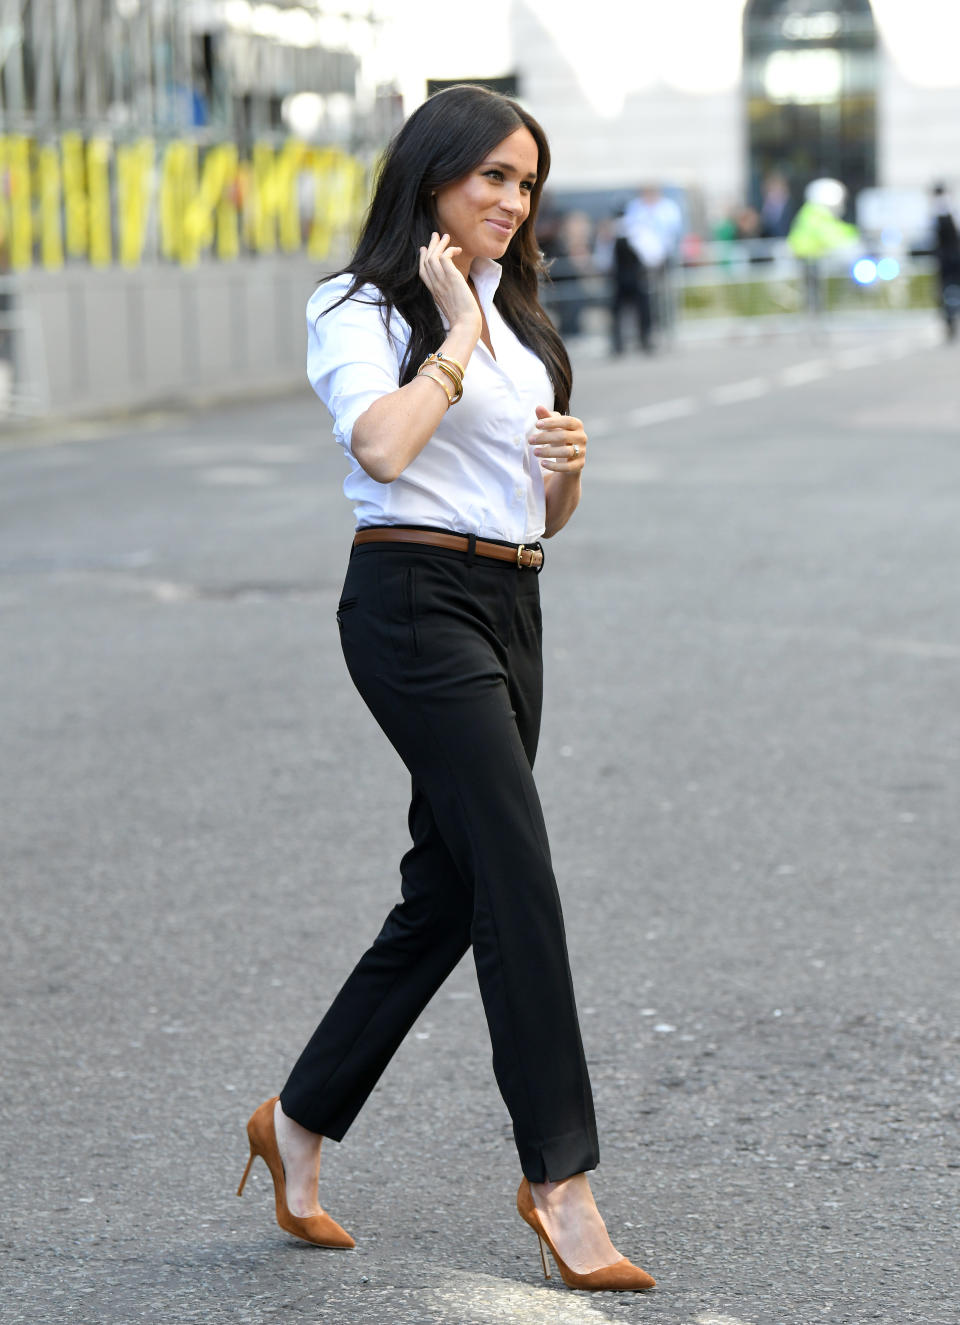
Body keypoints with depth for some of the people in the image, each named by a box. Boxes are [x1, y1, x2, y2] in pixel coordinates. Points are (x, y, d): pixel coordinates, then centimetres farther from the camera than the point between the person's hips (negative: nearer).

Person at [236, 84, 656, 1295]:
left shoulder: (518, 320, 20)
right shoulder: (362, 310, -3)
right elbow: (382, 446, -23)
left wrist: (570, 461, 0)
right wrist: (457, 336, -10)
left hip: (510, 609, 8)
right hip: (415, 602, -8)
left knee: (450, 891, 10)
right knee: (518, 877, -14)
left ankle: (301, 1123, 25)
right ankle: (557, 1174, -10)